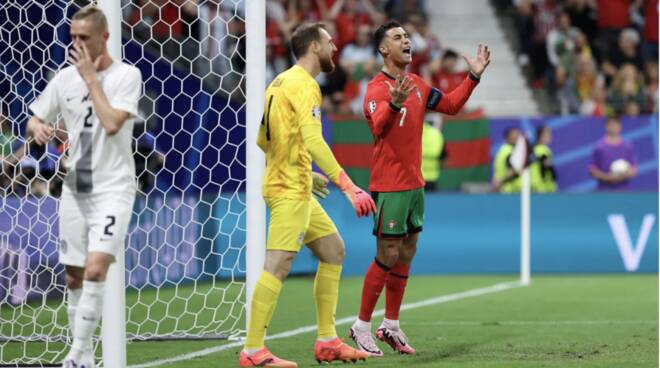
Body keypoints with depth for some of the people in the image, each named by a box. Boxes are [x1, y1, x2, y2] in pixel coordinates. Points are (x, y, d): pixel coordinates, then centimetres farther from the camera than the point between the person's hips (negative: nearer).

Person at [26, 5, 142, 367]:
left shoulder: (126, 75, -7)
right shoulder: (65, 78, 7)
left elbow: (112, 123, -20)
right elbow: (34, 121, 13)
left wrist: (91, 78, -14)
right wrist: (37, 127, -11)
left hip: (112, 188, -5)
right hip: (75, 188, 5)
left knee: (95, 269, -20)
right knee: (74, 277, 7)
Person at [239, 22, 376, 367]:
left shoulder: (282, 82, 15)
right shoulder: (303, 84, -13)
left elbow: (263, 139, 22)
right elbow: (313, 140, -26)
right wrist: (348, 187, -29)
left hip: (295, 187, 11)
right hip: (290, 190, -11)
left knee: (333, 250, 15)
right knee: (278, 264, -13)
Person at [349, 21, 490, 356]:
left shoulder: (417, 85, 11)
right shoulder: (377, 88, -14)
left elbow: (450, 105, 19)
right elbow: (378, 126, -30)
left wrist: (473, 77, 9)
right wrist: (394, 104, -50)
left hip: (414, 184, 8)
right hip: (389, 186, -8)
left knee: (406, 255, 11)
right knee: (387, 257, -6)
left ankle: (391, 326, 21)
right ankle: (361, 327, 5)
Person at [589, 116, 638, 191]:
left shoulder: (628, 146, 6)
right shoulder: (599, 147, -2)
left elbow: (634, 169, 11)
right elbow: (592, 170, 0)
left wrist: (626, 174, -11)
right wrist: (607, 177, -15)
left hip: (623, 193, 3)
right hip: (605, 192, -3)